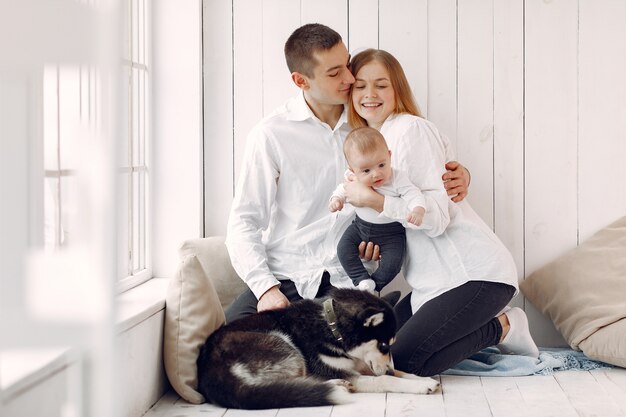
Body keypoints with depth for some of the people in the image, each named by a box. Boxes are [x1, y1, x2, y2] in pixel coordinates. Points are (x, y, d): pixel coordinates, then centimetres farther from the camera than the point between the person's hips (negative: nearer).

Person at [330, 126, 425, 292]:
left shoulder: (397, 179, -23)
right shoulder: (353, 179, -13)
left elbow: (414, 195, -26)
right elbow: (343, 189, 6)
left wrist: (417, 211, -48)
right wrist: (336, 199, -16)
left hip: (391, 231, -3)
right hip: (361, 227, 3)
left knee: (392, 263, -18)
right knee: (344, 249, -12)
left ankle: (373, 286, 6)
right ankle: (362, 279, -3)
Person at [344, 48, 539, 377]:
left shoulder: (410, 128, -12)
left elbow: (437, 217, -19)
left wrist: (375, 200, -29)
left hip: (476, 274, -9)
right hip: (434, 281, 9)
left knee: (402, 363, -18)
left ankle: (501, 328, 3)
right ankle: (485, 325, 14)